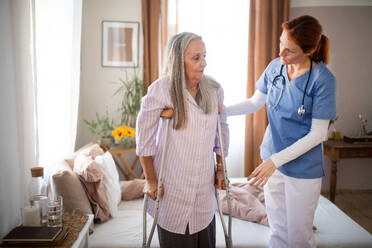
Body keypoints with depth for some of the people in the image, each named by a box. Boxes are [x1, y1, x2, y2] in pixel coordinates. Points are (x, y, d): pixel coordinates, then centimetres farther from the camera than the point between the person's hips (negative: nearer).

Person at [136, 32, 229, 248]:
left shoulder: (214, 90, -1)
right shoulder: (161, 89, -13)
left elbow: (222, 129, 12)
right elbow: (144, 138, -7)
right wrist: (150, 180, -5)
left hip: (204, 185, 4)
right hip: (172, 186, -3)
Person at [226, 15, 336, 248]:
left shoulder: (323, 79, -18)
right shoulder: (275, 67, -2)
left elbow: (318, 134, -17)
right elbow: (255, 102, 10)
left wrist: (276, 160, -21)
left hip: (303, 169, -4)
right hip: (272, 160, 5)